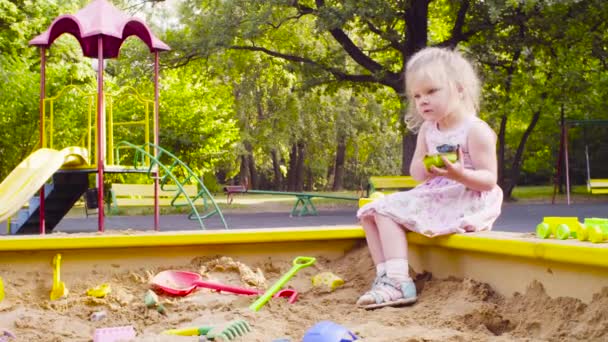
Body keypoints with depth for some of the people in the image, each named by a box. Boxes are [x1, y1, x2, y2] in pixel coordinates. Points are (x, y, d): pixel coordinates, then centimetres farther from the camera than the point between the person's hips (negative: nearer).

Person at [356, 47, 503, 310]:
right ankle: (385, 276, -9)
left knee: (388, 211, -19)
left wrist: (460, 175, -35)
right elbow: (416, 172, 11)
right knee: (371, 213, 0)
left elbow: (489, 180, -16)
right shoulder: (428, 130, 10)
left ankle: (398, 281, -22)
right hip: (433, 197, 9)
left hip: (464, 203, -9)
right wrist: (425, 168, -13)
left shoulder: (476, 130, -13)